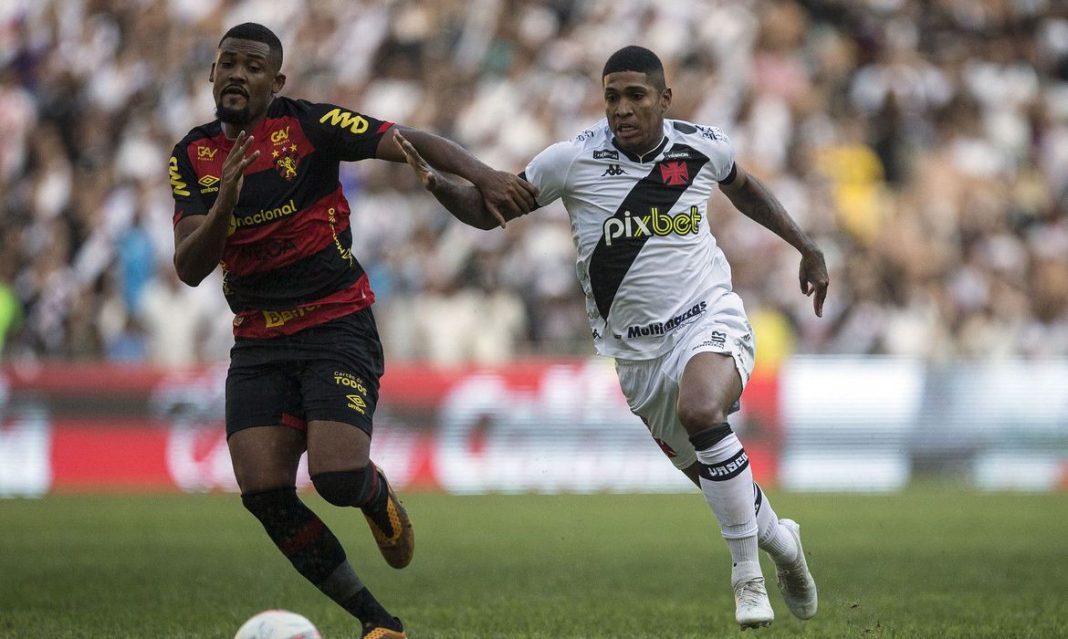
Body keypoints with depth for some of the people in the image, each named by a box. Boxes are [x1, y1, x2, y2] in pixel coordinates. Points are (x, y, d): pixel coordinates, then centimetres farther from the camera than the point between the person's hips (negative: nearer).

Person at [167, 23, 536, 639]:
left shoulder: (309, 124, -9)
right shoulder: (193, 156, 3)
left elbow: (412, 143, -14)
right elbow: (189, 268, -4)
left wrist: (485, 176, -31)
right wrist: (224, 201, -23)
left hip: (337, 328, -4)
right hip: (258, 342, 4)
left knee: (338, 477, -22)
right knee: (264, 493, -10)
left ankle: (379, 497, 19)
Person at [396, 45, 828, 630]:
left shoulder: (702, 147, -3)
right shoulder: (573, 159, -9)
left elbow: (742, 187, 21)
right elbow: (488, 210, -2)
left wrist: (805, 246, 23)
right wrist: (435, 183, -21)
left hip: (709, 320, -2)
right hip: (636, 352, 2)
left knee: (701, 410, -34)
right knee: (714, 477, 10)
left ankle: (748, 576, -22)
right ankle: (780, 541, 45)